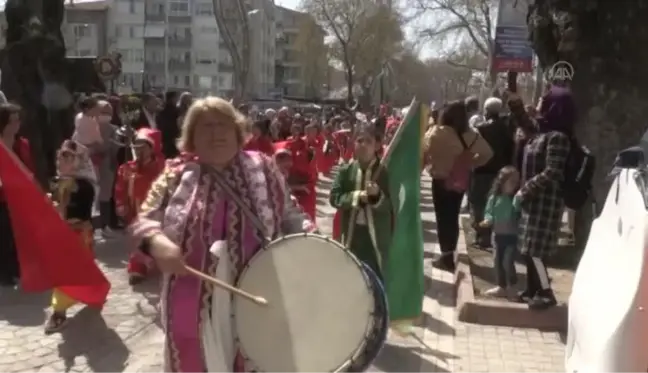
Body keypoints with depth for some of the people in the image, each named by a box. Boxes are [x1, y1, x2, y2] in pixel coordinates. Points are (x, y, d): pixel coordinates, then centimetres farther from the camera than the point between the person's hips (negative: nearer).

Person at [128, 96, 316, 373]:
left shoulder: (262, 168, 3)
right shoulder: (177, 175, 0)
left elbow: (287, 215, 9)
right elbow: (143, 221, -1)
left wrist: (310, 237, -8)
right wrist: (158, 243, -22)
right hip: (193, 303, 0)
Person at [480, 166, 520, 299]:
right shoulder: (494, 198, -1)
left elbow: (521, 215, -12)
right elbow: (489, 212, 3)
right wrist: (488, 220, -16)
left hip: (512, 236, -4)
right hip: (498, 235, 4)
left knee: (508, 261, -11)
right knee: (498, 261, 12)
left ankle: (511, 288, 5)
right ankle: (501, 287, 26)